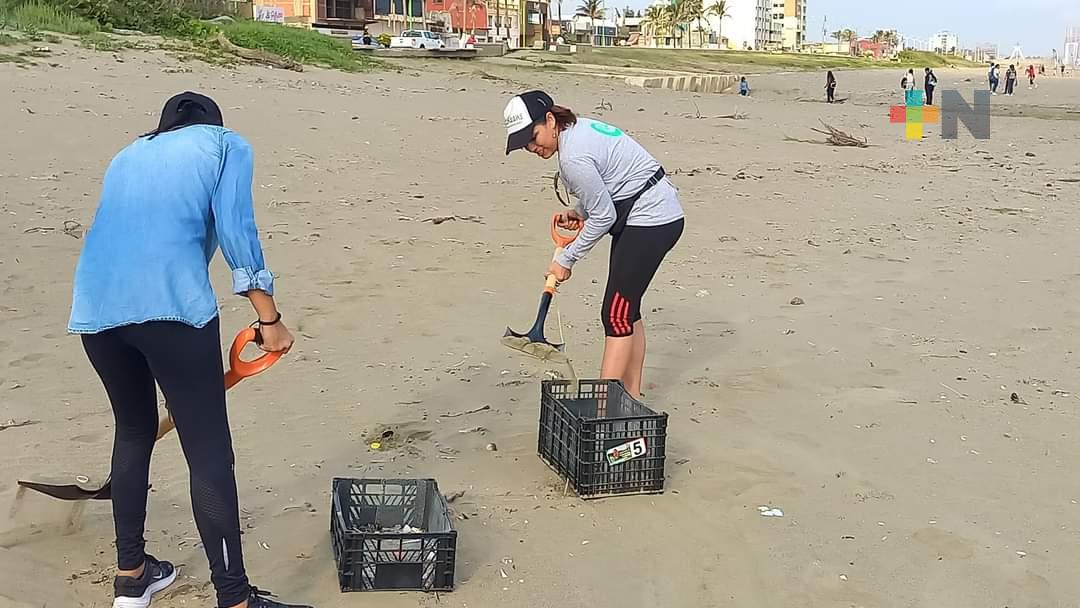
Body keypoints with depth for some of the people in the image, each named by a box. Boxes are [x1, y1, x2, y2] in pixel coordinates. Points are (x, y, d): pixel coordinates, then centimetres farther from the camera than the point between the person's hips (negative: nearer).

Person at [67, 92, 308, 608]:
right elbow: (235, 229, -1)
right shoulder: (225, 144, 16)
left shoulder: (129, 155, 32)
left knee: (133, 432, 24)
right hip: (169, 304, -6)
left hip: (95, 307, 6)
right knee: (209, 454, -1)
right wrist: (269, 318, 1)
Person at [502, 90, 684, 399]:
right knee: (626, 309, 14)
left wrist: (566, 259, -8)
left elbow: (604, 217, -18)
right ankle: (631, 396, 22)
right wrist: (579, 212, 7)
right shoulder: (579, 127, 6)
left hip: (651, 221, -10)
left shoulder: (574, 157, -24)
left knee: (616, 314, -9)